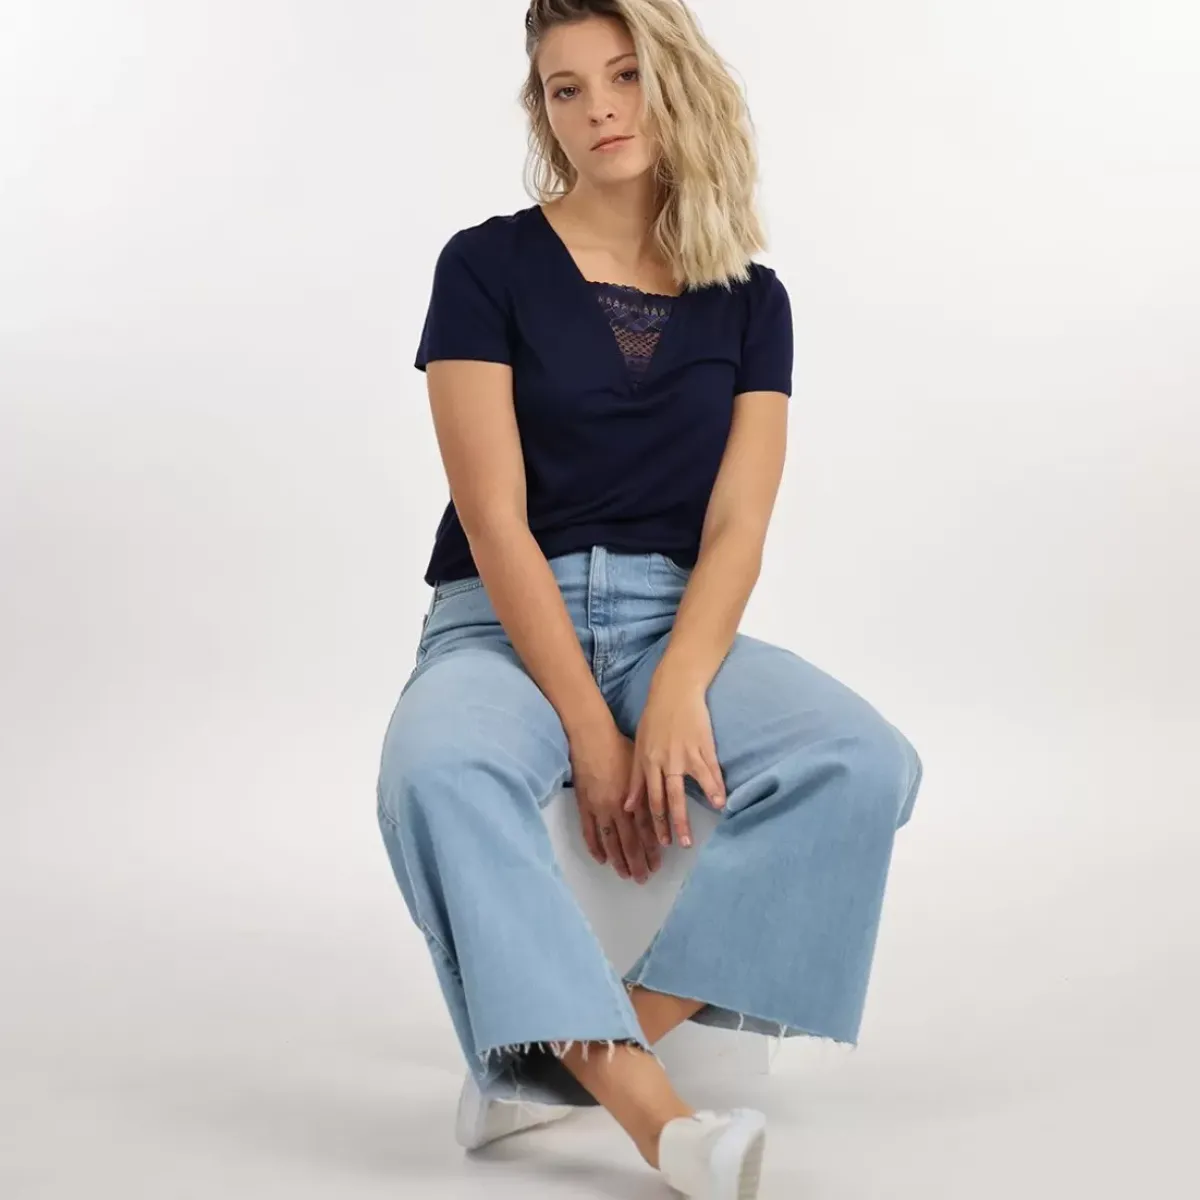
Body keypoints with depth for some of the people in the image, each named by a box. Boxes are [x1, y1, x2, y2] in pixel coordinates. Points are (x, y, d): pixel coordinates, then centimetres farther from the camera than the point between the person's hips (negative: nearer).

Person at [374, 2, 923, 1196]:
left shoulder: (748, 299, 8)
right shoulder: (488, 266, 0)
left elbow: (735, 526, -2)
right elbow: (495, 521, -8)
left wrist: (675, 694, -21)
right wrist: (589, 728, -18)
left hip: (675, 623, 3)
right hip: (502, 625, -2)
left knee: (867, 765, -27)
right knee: (435, 771, -37)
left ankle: (558, 1062, -27)